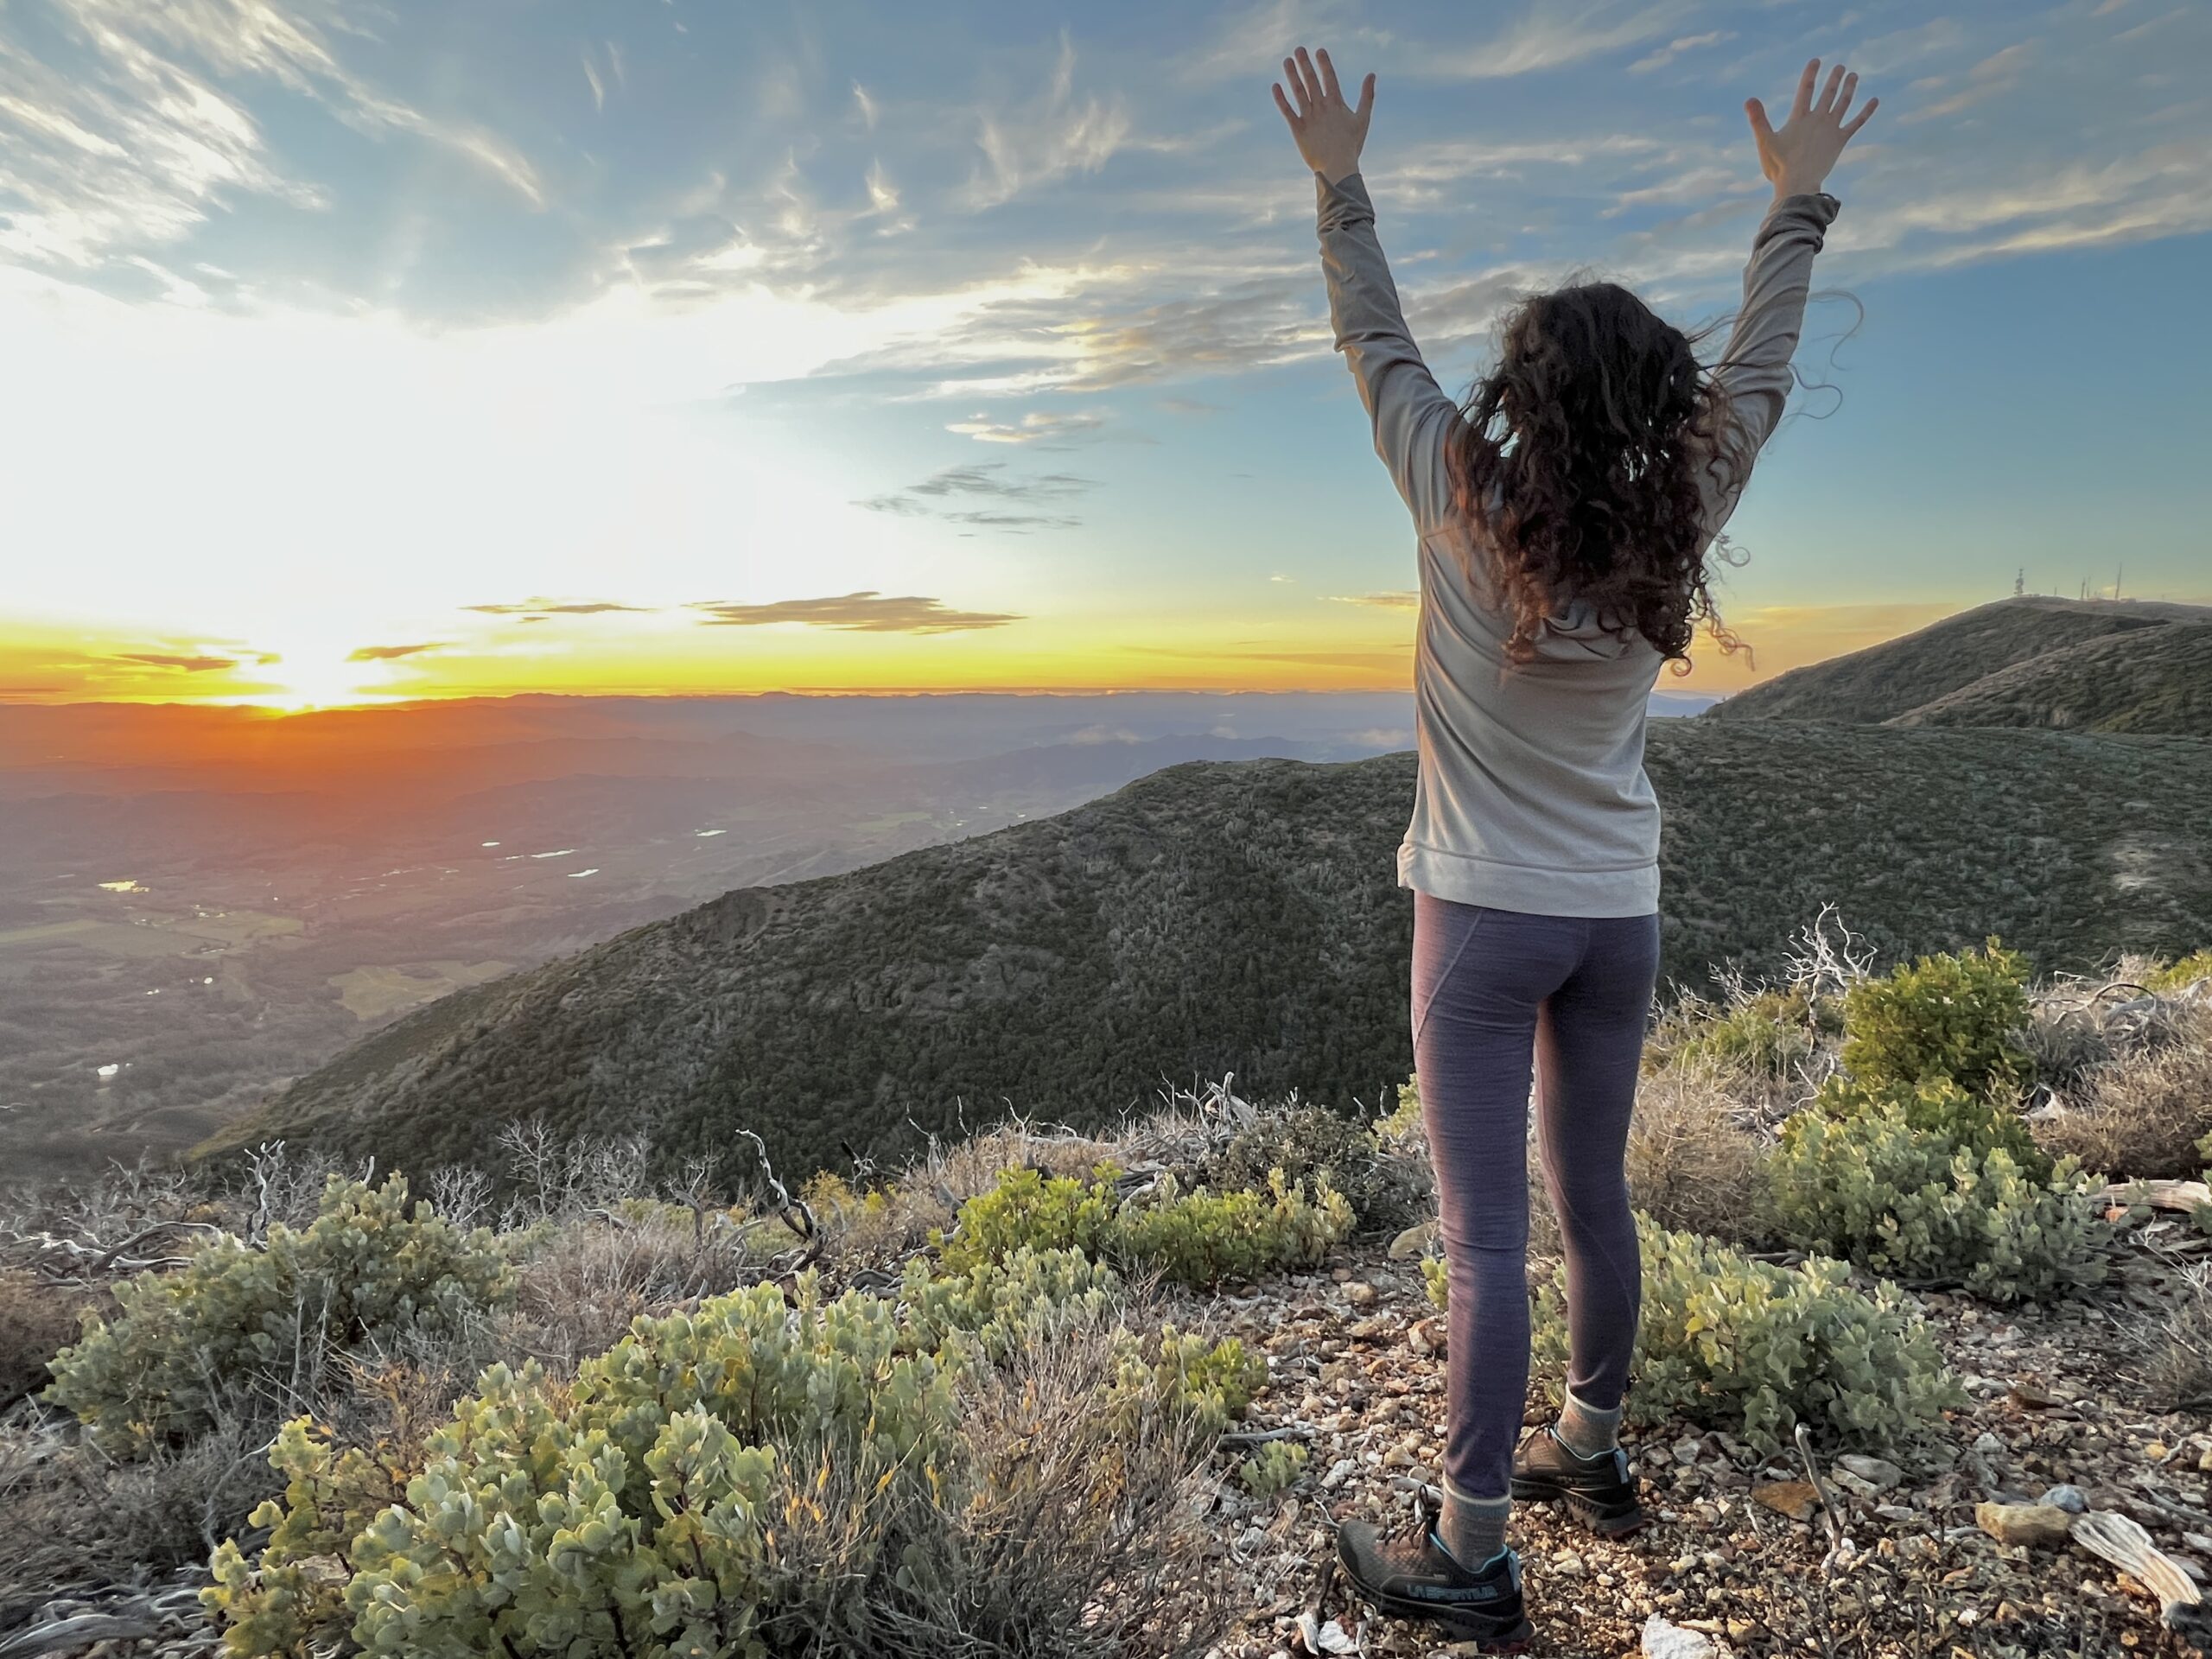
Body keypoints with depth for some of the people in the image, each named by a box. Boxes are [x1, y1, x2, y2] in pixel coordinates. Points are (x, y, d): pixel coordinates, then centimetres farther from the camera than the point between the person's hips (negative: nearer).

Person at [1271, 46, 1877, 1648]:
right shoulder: (1673, 527, -4)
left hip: (1487, 916, -4)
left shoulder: (1463, 503, -13)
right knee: (1593, 1195, 18)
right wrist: (1800, 202, 25)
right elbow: (1758, 372, 13)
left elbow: (1377, 344, 1)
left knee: (1488, 1233, -1)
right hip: (1619, 914, 5)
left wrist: (1341, 183, 14)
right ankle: (1591, 1450, 37)